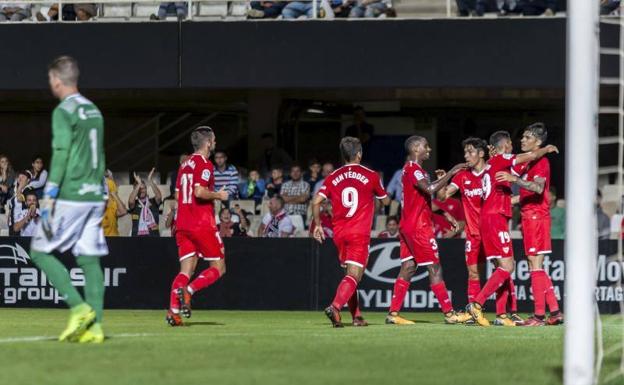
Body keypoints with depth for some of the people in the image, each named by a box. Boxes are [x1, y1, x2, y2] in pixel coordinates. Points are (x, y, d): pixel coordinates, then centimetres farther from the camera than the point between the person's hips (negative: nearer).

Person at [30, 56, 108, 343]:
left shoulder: (64, 112, -9)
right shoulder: (93, 111, 16)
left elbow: (61, 156, -17)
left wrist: (48, 199, -18)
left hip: (70, 197, -8)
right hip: (94, 196, 8)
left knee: (40, 251, 0)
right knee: (90, 259, 5)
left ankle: (79, 308, -13)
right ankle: (94, 327, -2)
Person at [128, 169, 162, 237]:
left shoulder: (153, 202, 10)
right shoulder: (135, 203, 8)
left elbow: (159, 197, -10)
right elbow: (131, 201, -15)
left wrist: (150, 181, -17)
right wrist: (138, 184, -16)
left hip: (153, 235, 1)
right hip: (138, 236, -1)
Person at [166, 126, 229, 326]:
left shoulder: (185, 165, 16)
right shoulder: (205, 164, -9)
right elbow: (199, 191, -22)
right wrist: (218, 195, -5)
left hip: (183, 225, 7)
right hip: (202, 225, -7)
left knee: (186, 271, 5)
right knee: (218, 267, 3)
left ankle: (173, 309, -13)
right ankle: (188, 290, -19)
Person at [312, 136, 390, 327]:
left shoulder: (333, 177, 7)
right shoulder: (370, 176, 1)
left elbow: (316, 201, 0)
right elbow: (386, 201, 14)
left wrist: (317, 224, 13)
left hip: (339, 233, 4)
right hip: (359, 233, -4)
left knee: (350, 274, 17)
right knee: (353, 275, -11)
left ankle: (357, 316, 17)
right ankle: (335, 307, -33)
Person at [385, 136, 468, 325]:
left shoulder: (412, 168, 18)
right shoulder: (413, 169, -14)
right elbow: (430, 189, -29)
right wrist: (451, 173, -24)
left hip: (408, 226, 10)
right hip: (418, 226, -10)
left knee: (408, 268, 7)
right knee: (434, 269, -6)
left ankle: (393, 313, 3)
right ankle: (449, 313, -4)